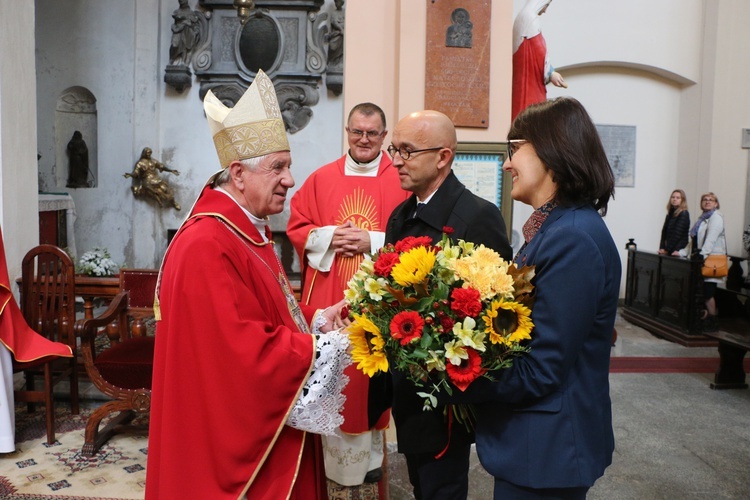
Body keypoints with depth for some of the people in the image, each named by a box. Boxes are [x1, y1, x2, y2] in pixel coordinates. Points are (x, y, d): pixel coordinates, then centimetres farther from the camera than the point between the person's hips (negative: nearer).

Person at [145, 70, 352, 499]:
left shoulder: (248, 230, 7)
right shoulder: (206, 247, -26)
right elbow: (246, 352, -28)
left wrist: (315, 319, 0)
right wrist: (325, 347, -17)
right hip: (236, 437, -10)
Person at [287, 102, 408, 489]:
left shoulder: (401, 181, 0)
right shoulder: (321, 178, 8)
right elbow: (297, 228, 8)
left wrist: (373, 242, -15)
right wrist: (328, 237, -10)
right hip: (328, 296, 2)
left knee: (371, 374, 7)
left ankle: (369, 453, 25)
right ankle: (329, 452, 25)